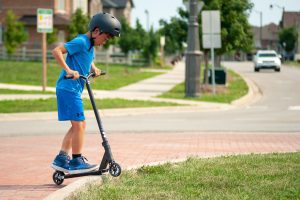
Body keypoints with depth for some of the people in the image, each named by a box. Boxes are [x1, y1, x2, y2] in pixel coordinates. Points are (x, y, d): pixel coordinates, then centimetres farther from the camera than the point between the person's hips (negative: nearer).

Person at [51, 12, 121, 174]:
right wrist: (68, 70, -29)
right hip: (68, 88, -10)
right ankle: (76, 161, -3)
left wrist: (94, 68, 20)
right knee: (79, 124, -8)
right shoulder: (81, 41, -14)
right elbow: (56, 51, -23)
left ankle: (61, 159, 15)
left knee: (78, 125, 13)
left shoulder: (90, 45, 16)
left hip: (74, 89, 10)